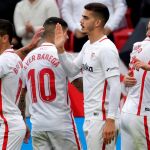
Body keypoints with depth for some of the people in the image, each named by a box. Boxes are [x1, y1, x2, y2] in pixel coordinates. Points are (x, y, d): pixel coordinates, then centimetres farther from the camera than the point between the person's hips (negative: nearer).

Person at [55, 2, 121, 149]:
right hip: (89, 115, 9)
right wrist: (60, 49, 6)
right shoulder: (87, 46, 13)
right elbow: (72, 70, 21)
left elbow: (115, 86, -19)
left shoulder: (106, 48, -15)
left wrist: (111, 120, -23)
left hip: (101, 117, -9)